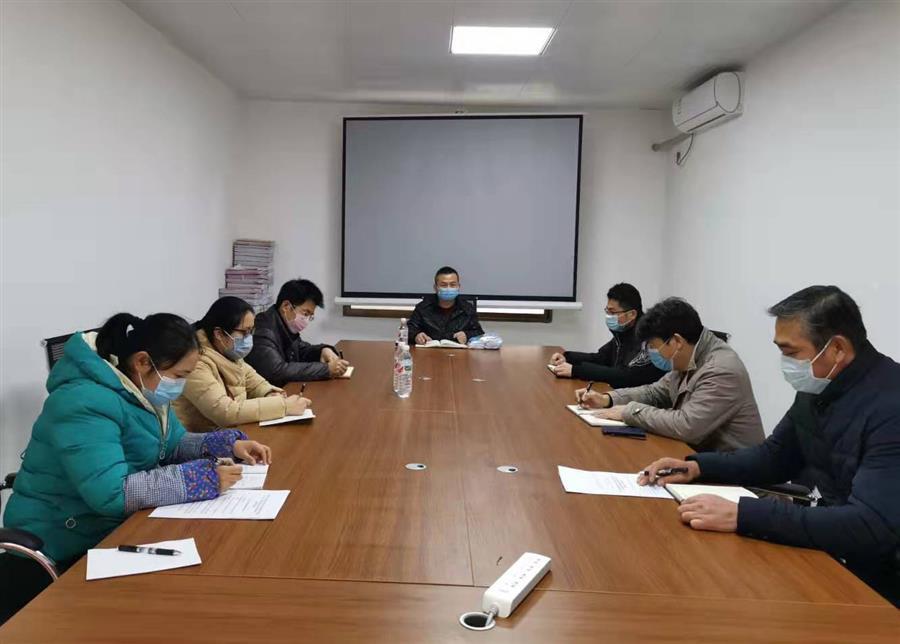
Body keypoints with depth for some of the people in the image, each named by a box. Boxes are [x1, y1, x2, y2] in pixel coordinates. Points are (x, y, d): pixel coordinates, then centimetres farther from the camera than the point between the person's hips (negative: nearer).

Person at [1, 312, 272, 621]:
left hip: (113, 529, 8)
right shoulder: (85, 402, -27)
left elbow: (173, 445, 13)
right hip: (63, 550, -8)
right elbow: (109, 493, -35)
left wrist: (229, 443, -5)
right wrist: (204, 478, -33)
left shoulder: (144, 392, 2)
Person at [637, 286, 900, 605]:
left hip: (870, 582, -7)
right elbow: (774, 456, 14)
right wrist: (697, 466, -2)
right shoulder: (819, 387, 2)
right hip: (818, 547, 7)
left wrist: (742, 514, -37)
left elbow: (873, 526, -34)